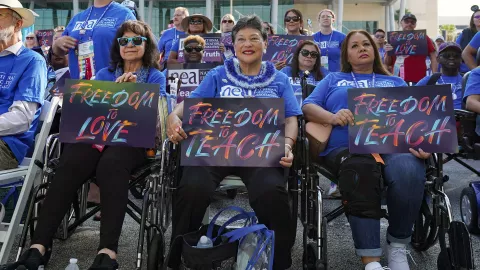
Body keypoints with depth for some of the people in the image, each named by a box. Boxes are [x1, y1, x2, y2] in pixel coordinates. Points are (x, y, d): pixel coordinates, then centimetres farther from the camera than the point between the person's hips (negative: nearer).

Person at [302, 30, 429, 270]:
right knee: (360, 170, -39)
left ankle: (398, 245, -12)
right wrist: (333, 117, -9)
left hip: (393, 146, 1)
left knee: (409, 173, -36)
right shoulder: (333, 79, 29)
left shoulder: (396, 82, 31)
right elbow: (308, 107, 13)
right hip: (346, 148, -1)